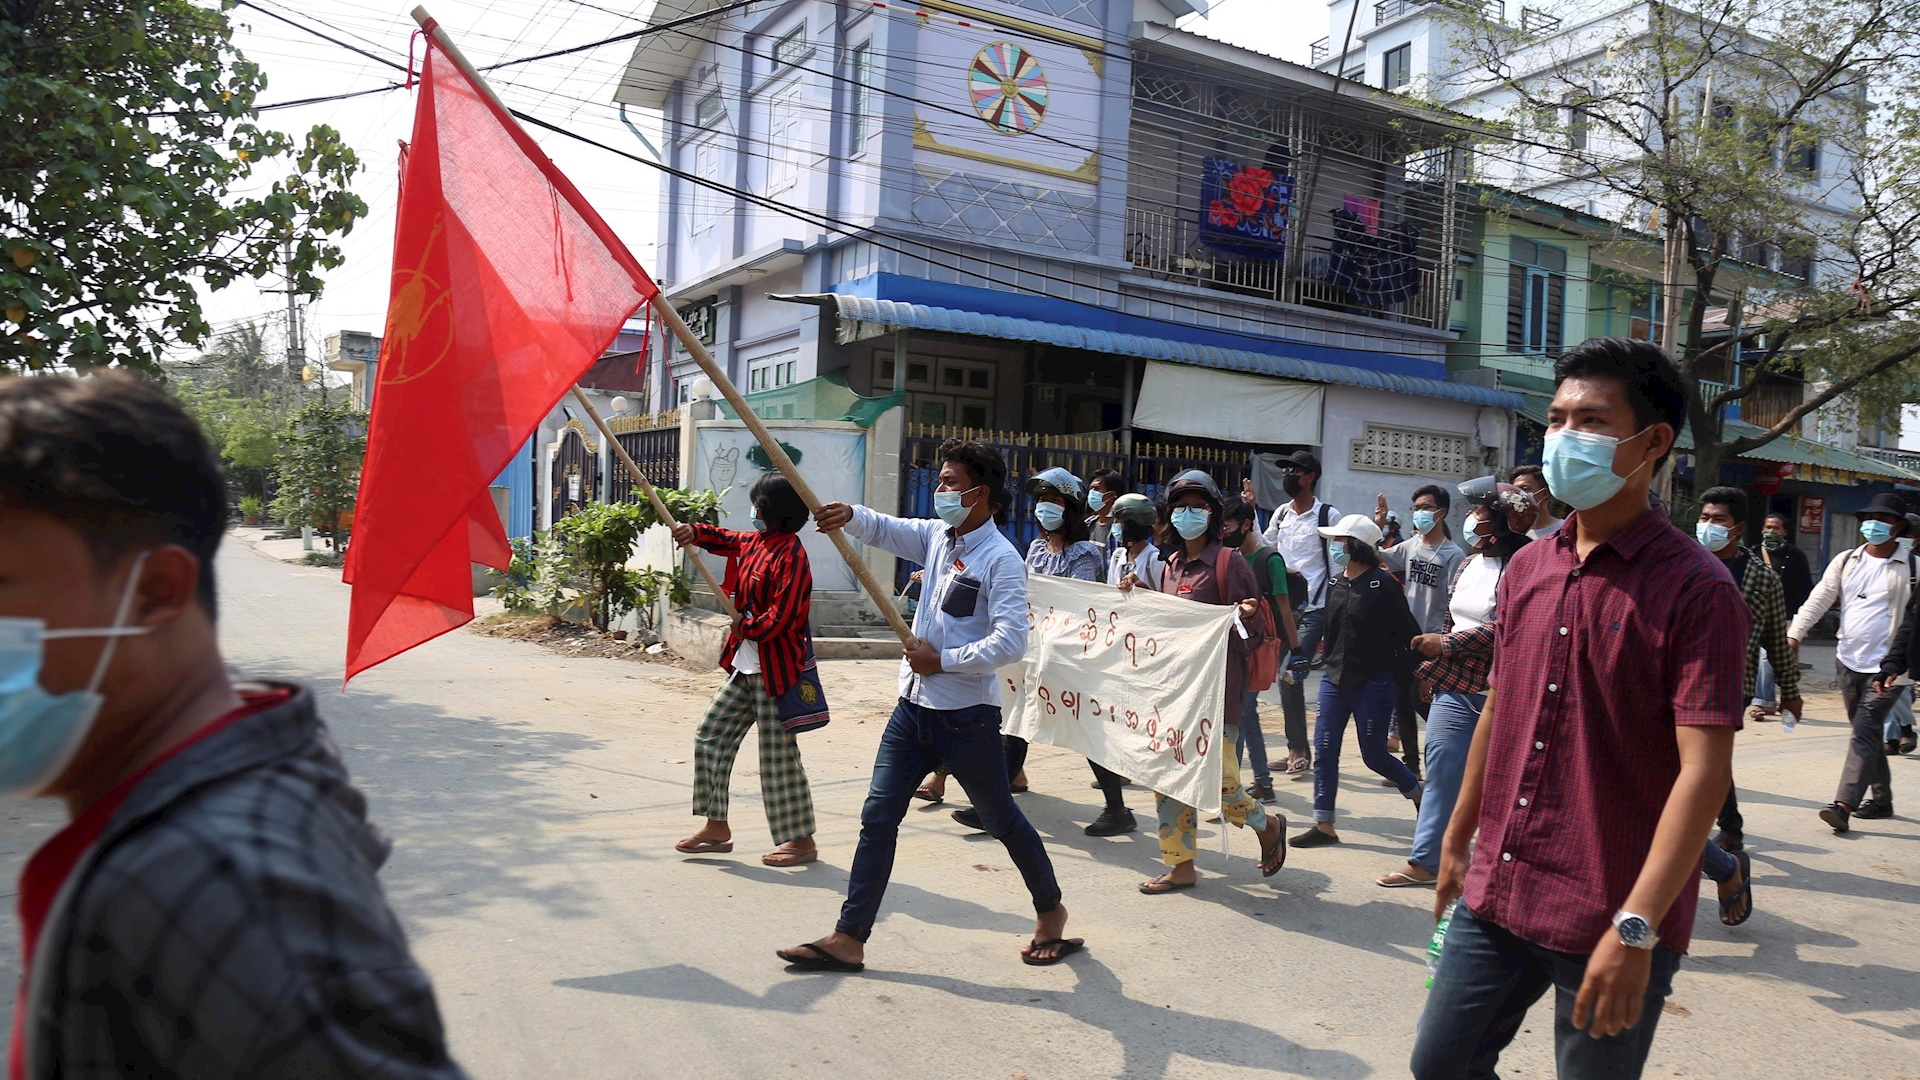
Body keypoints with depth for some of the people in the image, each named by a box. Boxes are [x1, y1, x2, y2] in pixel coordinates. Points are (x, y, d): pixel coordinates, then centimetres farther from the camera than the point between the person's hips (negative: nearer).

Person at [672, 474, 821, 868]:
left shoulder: (791, 555, -19)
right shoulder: (755, 541, 9)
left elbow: (779, 617, -24)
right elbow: (724, 540, 26)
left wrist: (745, 626, -8)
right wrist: (694, 533, 5)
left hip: (775, 669, -10)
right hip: (746, 666, 10)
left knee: (778, 755, -2)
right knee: (711, 735, 13)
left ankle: (802, 840, 12)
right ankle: (716, 827, 23)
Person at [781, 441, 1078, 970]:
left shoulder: (1001, 559, -15)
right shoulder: (938, 537, 8)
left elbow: (1011, 642, -23)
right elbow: (884, 529, 7)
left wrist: (943, 660, -17)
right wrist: (850, 516, -15)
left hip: (967, 716, -7)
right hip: (913, 706, 7)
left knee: (1002, 819, 10)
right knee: (877, 817, 3)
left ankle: (1051, 912, 33)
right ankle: (848, 940, 9)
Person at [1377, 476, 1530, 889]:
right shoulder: (1466, 566, 11)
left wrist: (1444, 644, -17)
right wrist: (1429, 668, 18)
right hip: (1454, 688, 7)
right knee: (1440, 774, 6)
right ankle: (1425, 861, 12)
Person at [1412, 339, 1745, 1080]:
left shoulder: (1695, 588, -13)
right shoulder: (1526, 568, 7)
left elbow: (1704, 770, -18)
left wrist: (1637, 929, -22)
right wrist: (1457, 841, 18)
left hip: (1611, 923, -6)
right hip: (1496, 894, 6)